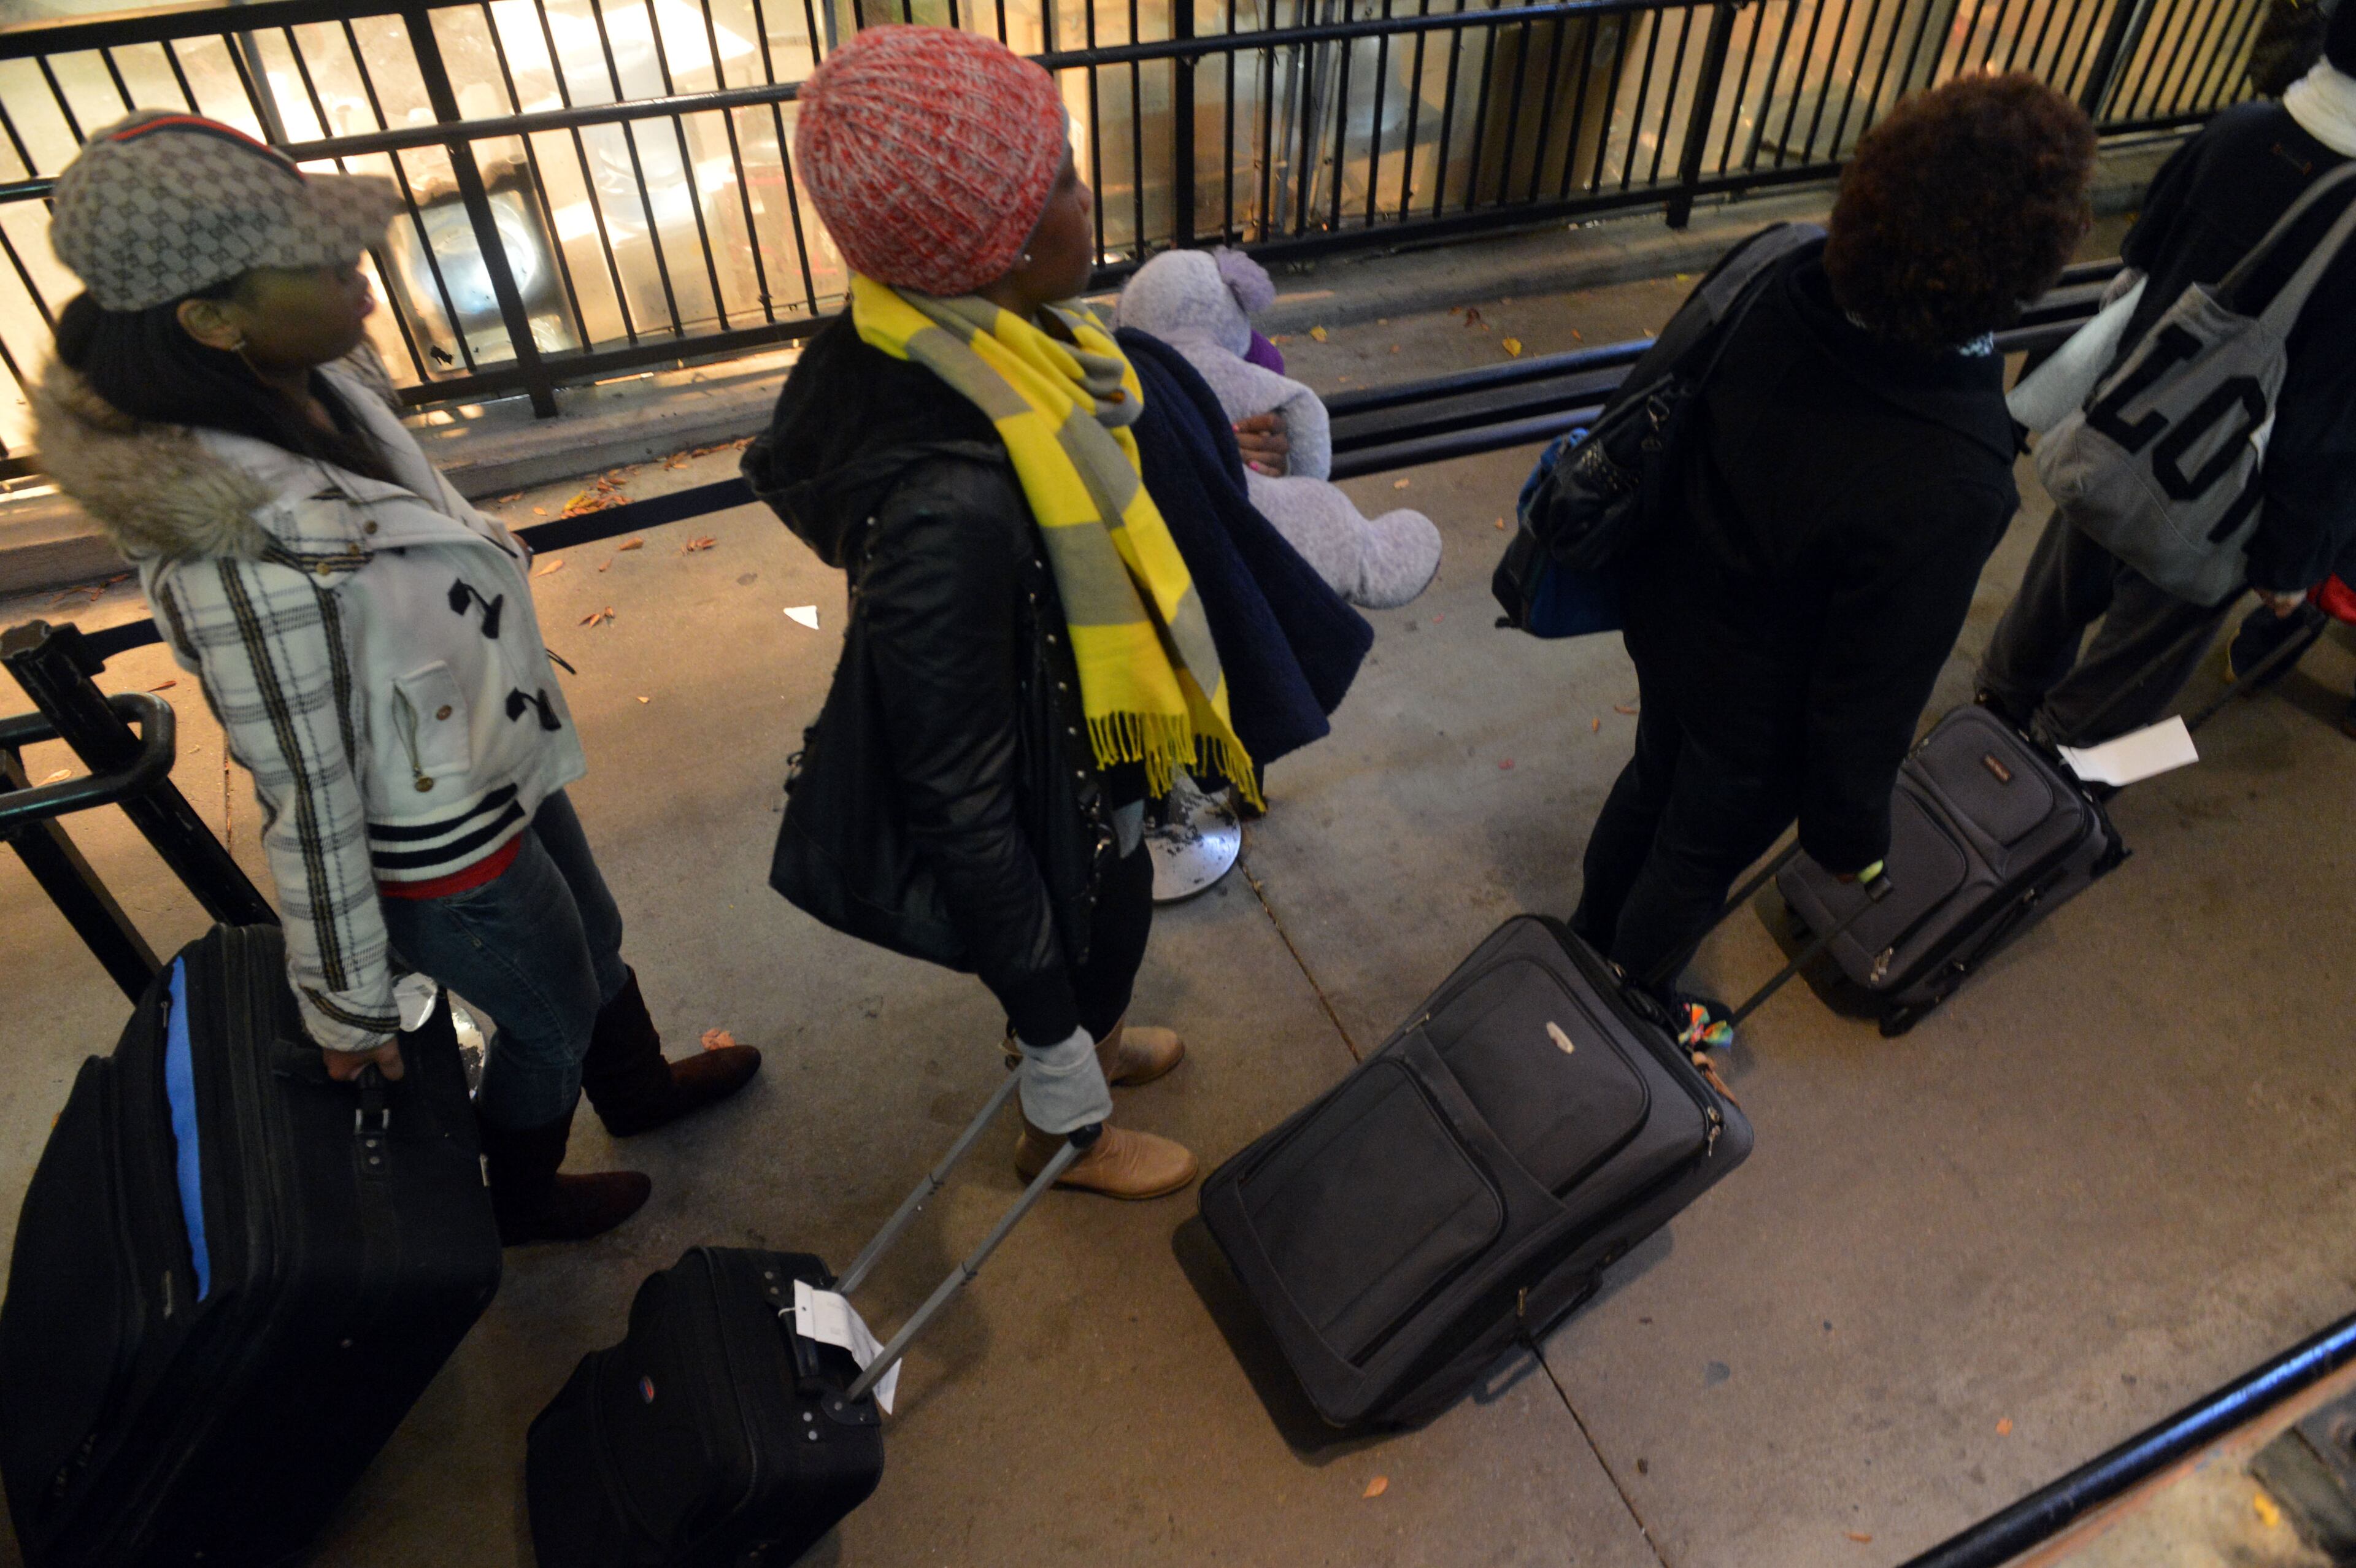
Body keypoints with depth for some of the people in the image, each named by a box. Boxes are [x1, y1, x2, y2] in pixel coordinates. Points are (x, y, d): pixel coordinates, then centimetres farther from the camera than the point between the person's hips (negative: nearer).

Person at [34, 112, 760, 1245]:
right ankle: (519, 1201, 53)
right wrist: (348, 1006, -12)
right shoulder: (253, 557, -38)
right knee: (551, 1019, 21)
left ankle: (639, 1088, 62)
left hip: (505, 765, 7)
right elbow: (309, 807, -26)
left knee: (594, 942, 31)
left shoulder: (313, 385, -12)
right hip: (443, 854, -7)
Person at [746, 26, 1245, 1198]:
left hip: (1070, 738, 7)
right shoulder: (947, 504, -42)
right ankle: (1064, 1133, 58)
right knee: (1088, 952, 24)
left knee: (1105, 930, 34)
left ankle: (1092, 1046, 67)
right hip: (1043, 809, -7)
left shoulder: (957, 347, -15)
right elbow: (961, 805, -30)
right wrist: (1039, 993, -17)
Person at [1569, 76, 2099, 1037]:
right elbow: (1875, 688, -25)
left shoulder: (1773, 284, -22)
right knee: (1700, 857, 23)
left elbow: (1668, 432, -3)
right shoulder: (1946, 490, -38)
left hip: (1665, 615, 6)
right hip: (1761, 717, -6)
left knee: (1653, 782, 32)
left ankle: (1590, 942, 60)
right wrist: (1848, 832, -5)